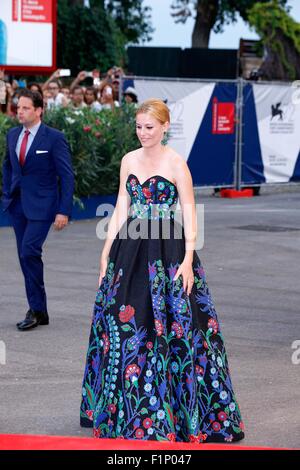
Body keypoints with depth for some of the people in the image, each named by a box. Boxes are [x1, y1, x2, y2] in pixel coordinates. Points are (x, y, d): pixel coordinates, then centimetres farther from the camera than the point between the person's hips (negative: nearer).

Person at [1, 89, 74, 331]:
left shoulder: (54, 138, -9)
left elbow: (67, 176, -9)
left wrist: (64, 211, -14)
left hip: (41, 205, -6)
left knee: (29, 251, -18)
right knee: (25, 256, 7)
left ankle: (36, 309, -7)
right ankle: (39, 311, 16)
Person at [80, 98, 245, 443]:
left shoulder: (176, 163, -6)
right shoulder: (129, 160, 9)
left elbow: (189, 212, -7)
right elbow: (122, 207, 12)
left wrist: (188, 259, -15)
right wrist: (108, 250, 7)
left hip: (168, 250, -5)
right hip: (131, 249, 5)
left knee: (172, 324, -4)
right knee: (125, 321, 8)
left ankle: (182, 408, 6)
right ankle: (126, 406, 21)